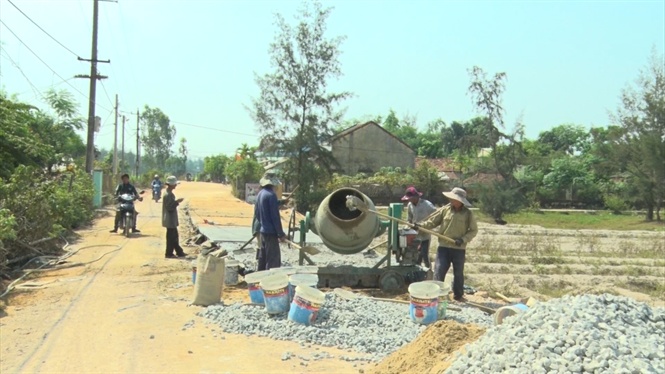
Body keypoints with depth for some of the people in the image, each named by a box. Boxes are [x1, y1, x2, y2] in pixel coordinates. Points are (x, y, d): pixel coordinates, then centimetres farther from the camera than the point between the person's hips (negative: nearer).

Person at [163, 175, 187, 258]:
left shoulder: (169, 193, 11)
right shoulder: (168, 194, -20)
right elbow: (169, 207, -23)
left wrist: (176, 202, 11)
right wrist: (177, 202, -21)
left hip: (172, 220, 10)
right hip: (170, 220, -10)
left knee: (174, 236, 15)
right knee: (171, 237, -2)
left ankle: (179, 252, 23)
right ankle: (169, 253, 7)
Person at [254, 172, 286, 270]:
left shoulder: (260, 194, 9)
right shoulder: (271, 195, -17)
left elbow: (256, 213, 17)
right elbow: (275, 216, -18)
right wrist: (281, 234, -13)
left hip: (262, 230, 9)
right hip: (271, 232, -9)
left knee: (263, 256, 16)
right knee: (273, 258, -5)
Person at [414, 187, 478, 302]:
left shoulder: (468, 214, -6)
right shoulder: (445, 209, -1)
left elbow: (474, 230, -1)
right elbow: (433, 221, 0)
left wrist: (463, 239, -15)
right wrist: (421, 226, -14)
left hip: (459, 249, -1)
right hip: (443, 247, 1)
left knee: (458, 273, 12)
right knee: (439, 271, -2)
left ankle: (458, 295, 28)